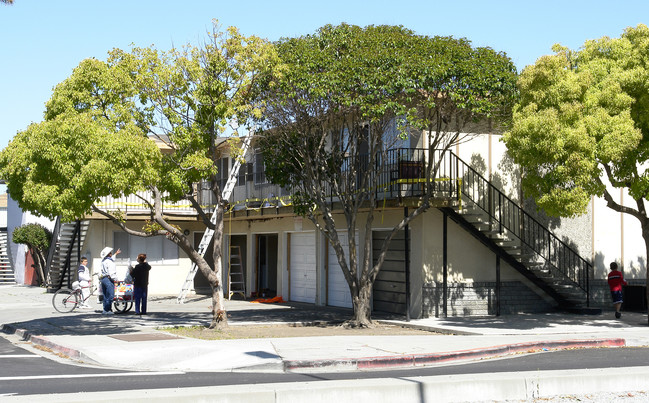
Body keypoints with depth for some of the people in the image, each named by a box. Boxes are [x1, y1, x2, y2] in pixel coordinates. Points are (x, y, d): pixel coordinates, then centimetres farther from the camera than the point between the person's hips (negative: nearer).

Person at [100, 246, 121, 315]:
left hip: (103, 278, 9)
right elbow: (111, 272, -18)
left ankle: (105, 309, 14)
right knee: (110, 295, -7)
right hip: (109, 279, -9)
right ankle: (107, 310, -8)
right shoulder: (109, 261, -13)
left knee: (105, 296, 13)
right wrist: (115, 279, -7)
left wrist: (116, 254, 46)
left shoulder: (103, 261, 15)